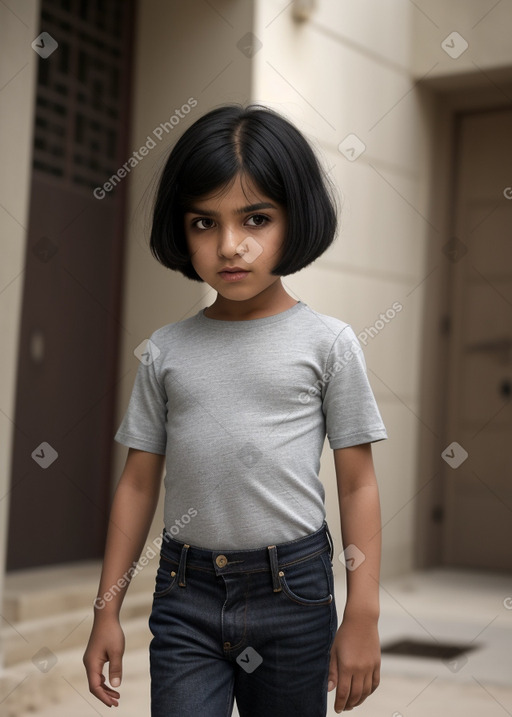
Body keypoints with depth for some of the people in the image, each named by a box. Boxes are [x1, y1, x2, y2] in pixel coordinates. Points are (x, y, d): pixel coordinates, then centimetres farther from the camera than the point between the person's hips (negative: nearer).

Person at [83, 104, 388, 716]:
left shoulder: (327, 342, -4)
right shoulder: (166, 351, 3)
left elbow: (357, 485, -2)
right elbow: (138, 483, 8)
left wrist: (363, 617, -3)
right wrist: (107, 610, 8)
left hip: (293, 595, -1)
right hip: (184, 595, 2)